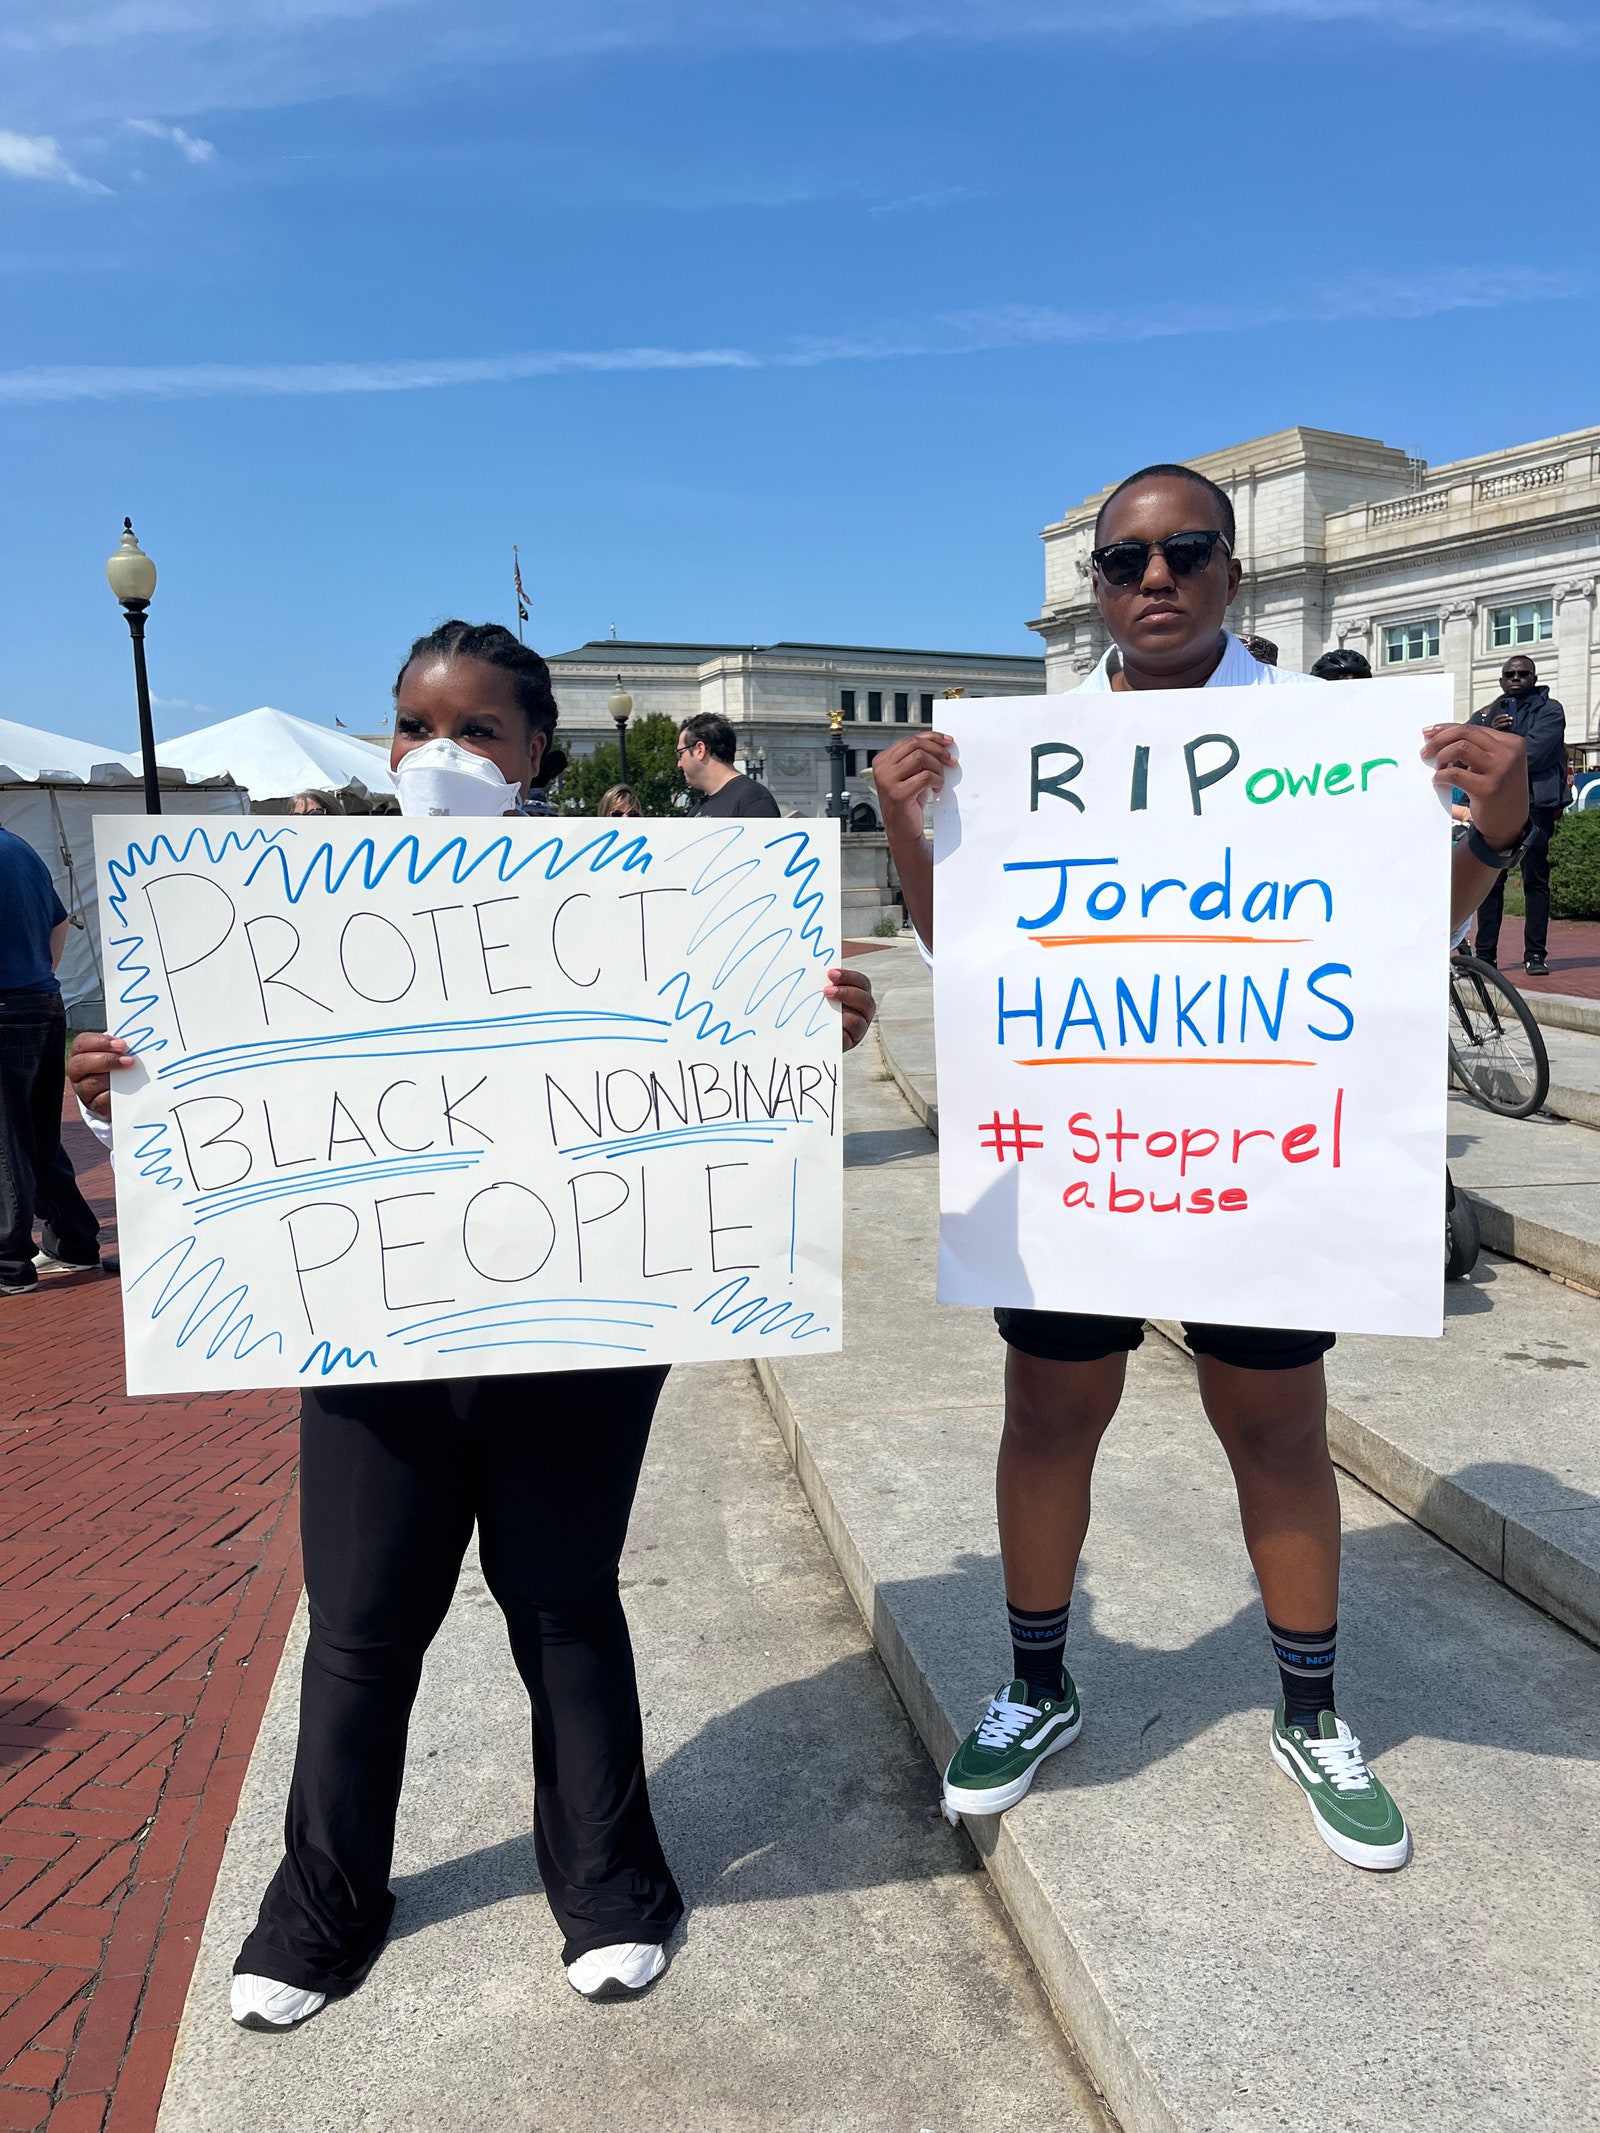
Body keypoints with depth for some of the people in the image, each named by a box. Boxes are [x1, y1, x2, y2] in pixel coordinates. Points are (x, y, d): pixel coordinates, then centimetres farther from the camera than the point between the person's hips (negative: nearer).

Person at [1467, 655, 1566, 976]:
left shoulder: (1549, 710, 5)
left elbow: (1533, 754, -11)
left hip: (1534, 804, -3)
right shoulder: (1487, 714, 19)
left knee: (1535, 880, -2)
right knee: (1489, 881, 1)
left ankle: (1535, 955, -1)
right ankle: (1484, 954, 4)